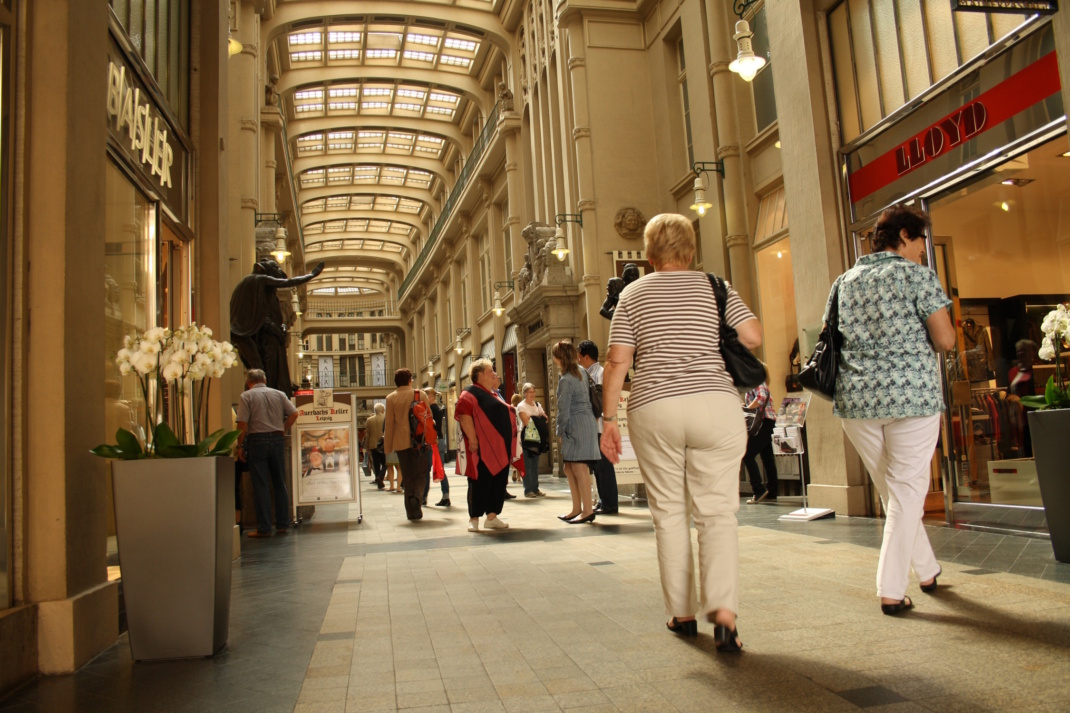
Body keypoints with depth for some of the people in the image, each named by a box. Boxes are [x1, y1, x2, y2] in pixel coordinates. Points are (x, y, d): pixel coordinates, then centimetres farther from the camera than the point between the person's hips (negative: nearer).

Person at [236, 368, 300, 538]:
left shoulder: (247, 396, -2)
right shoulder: (279, 394, 8)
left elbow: (242, 424, -10)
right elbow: (294, 413, 1)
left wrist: (240, 446, -3)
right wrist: (283, 431, 10)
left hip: (257, 440, -3)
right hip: (277, 439, 3)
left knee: (261, 485, 0)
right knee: (280, 484, 10)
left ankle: (264, 528, 1)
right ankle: (282, 525, 13)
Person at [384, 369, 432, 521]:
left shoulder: (391, 398, 1)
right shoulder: (419, 394, 1)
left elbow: (389, 424, 0)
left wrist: (388, 447, 4)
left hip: (401, 442, 1)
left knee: (407, 476, 8)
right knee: (421, 473, 9)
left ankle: (412, 511, 6)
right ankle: (417, 497, -18)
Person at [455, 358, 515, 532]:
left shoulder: (494, 394, 20)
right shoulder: (470, 393, -7)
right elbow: (464, 415, -19)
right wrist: (472, 439, -24)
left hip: (500, 449, 9)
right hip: (483, 449, -9)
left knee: (499, 482, 9)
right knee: (480, 483, -4)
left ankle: (492, 517, 18)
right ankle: (474, 519, 4)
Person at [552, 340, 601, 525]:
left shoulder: (565, 380, -15)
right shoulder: (581, 372, 10)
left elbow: (564, 410, -13)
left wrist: (560, 431, -1)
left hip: (577, 426, -9)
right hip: (587, 422, 9)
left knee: (579, 468, -7)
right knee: (569, 468, 12)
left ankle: (587, 511, -4)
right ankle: (577, 509, 17)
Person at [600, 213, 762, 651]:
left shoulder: (633, 294, 8)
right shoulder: (715, 287, 9)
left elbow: (617, 361, 1)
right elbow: (754, 337, -1)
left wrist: (608, 419, 5)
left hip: (654, 409, 0)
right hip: (714, 403, 0)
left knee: (669, 514, 11)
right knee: (717, 513, 2)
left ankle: (682, 614, 17)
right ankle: (723, 614, -13)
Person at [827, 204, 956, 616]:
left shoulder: (844, 282, 12)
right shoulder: (917, 275, -3)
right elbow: (945, 340, -7)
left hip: (855, 399, 5)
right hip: (911, 395, -5)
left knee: (890, 491, 17)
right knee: (907, 490, 3)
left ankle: (927, 570, 32)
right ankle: (891, 590, 2)